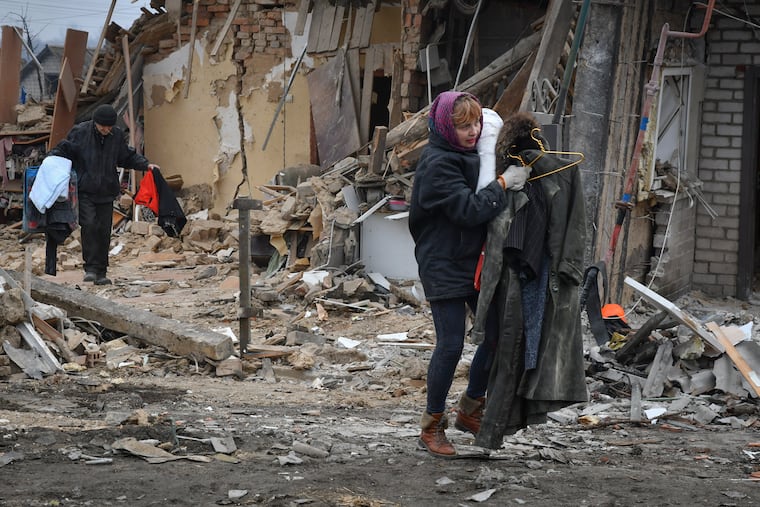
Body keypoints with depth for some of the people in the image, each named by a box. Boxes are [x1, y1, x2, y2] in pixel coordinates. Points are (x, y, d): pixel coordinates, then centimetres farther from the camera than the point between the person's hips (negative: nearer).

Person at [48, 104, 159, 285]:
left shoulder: (117, 135, 4)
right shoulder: (80, 132, -6)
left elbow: (128, 157, 17)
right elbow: (63, 150, 1)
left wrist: (146, 165, 6)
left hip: (106, 192, 3)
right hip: (84, 190, -3)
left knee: (104, 230, 3)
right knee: (89, 224, -18)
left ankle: (101, 273, 10)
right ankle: (90, 267, -12)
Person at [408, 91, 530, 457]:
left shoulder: (471, 154, 9)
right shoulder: (437, 163, -17)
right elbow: (469, 209, -24)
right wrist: (503, 184, -18)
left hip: (477, 262, 8)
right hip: (444, 266, -8)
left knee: (497, 335, 8)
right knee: (451, 345, -6)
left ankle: (470, 409, 26)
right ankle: (432, 426, 8)